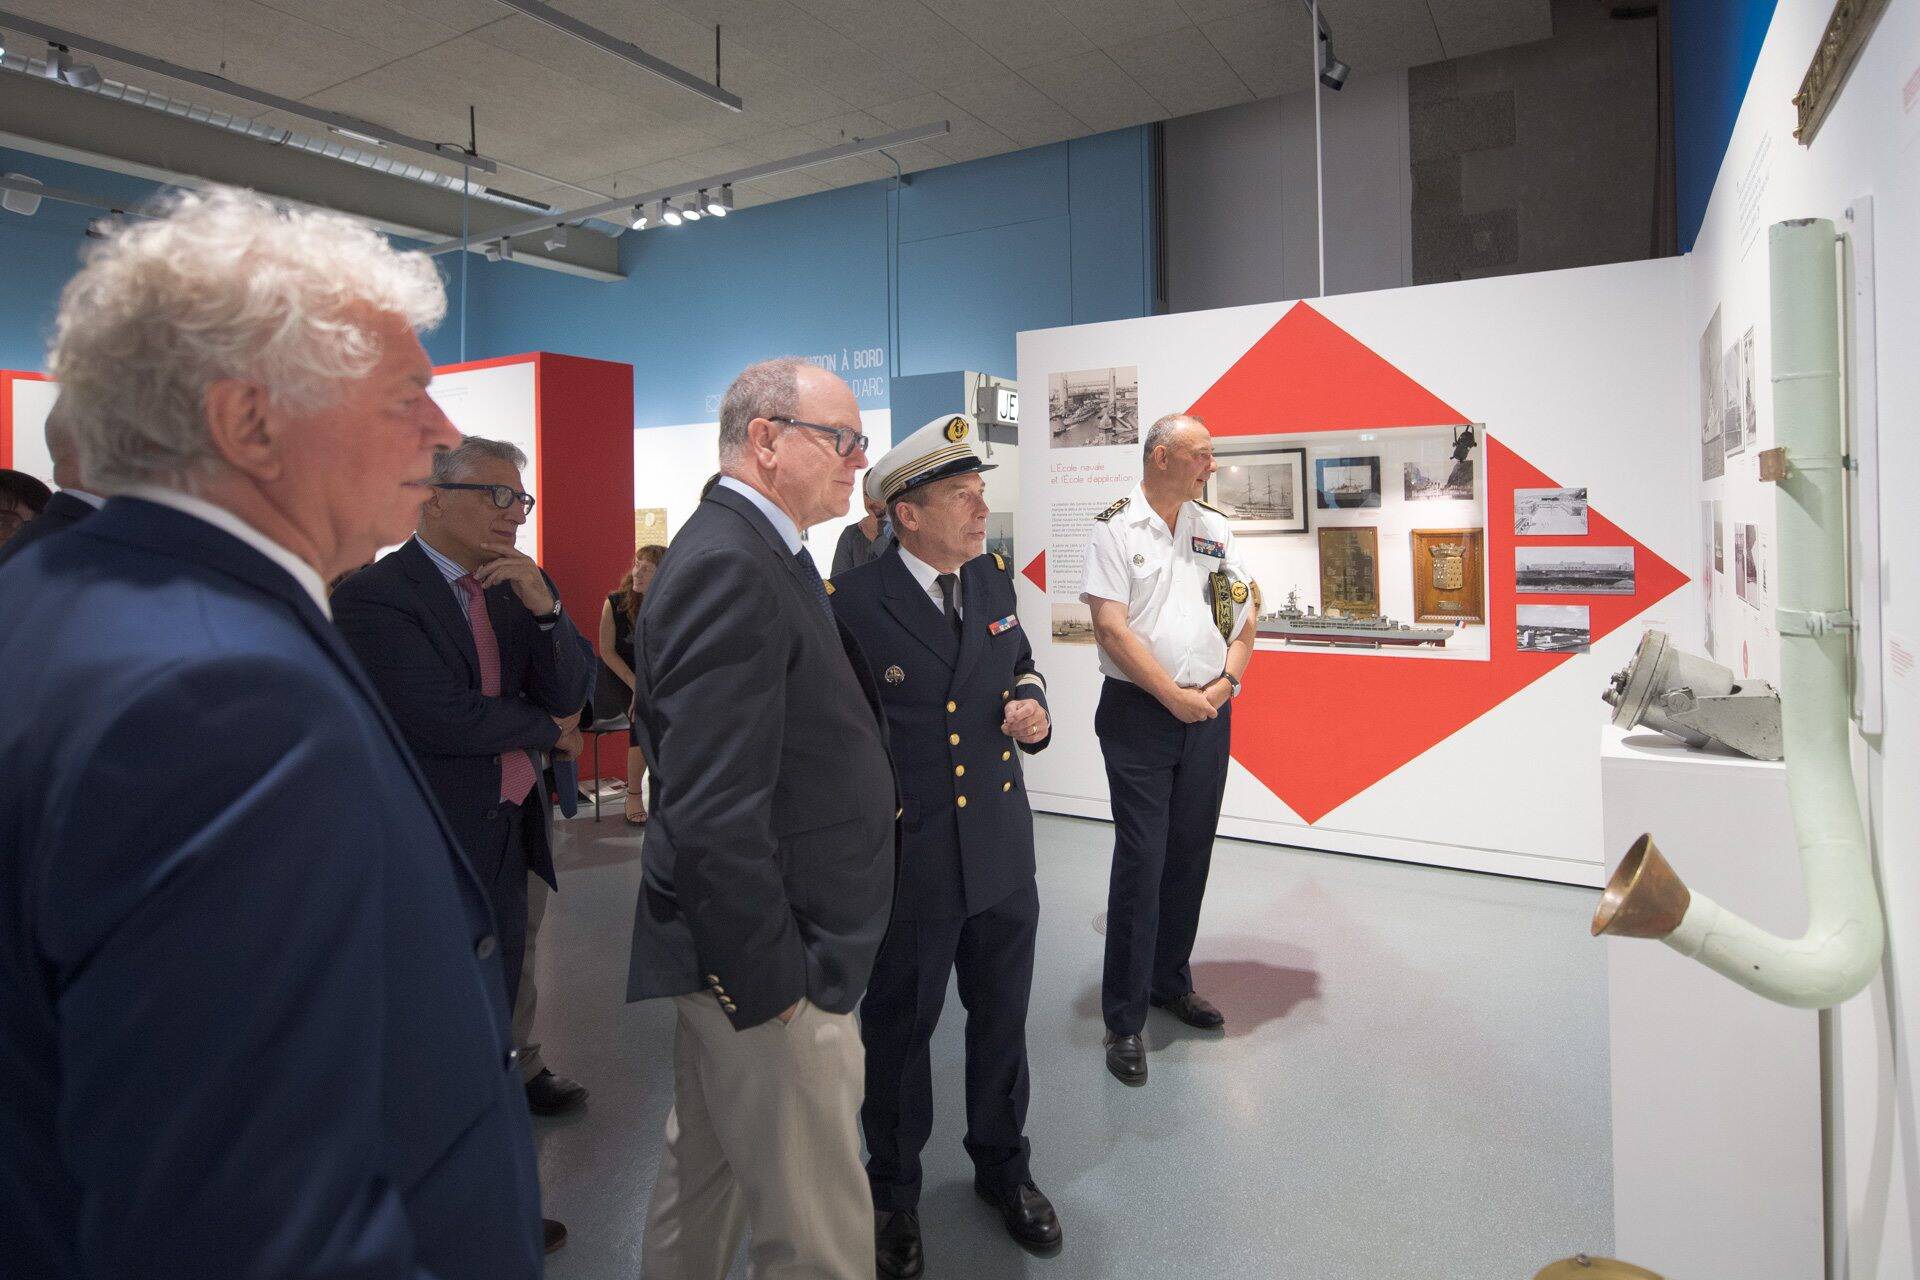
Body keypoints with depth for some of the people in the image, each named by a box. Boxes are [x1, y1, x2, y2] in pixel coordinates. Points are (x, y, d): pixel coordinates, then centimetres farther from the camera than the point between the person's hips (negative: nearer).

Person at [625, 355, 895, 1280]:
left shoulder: (746, 552, 10)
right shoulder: (730, 567, -22)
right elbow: (714, 815, -26)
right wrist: (771, 982, -19)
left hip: (743, 956, 10)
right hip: (768, 963, -10)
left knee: (707, 1170, 27)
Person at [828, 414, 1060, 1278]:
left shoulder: (992, 577, 1)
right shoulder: (851, 604, -18)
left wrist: (1030, 703, -5)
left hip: (1003, 851, 5)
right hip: (907, 862, -5)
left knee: (1002, 1020, 21)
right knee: (900, 1029, 16)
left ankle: (1003, 1166, 46)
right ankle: (893, 1191, 41)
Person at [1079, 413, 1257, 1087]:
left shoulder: (1215, 529, 12)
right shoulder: (1113, 527, -4)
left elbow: (1243, 618, 12)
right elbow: (1112, 628, -11)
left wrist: (1225, 683, -4)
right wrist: (1174, 696, -12)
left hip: (1208, 713, 5)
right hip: (1139, 711, -5)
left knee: (1191, 855, 12)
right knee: (1141, 860, -5)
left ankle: (1171, 981, 31)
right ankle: (1124, 1019, 7)